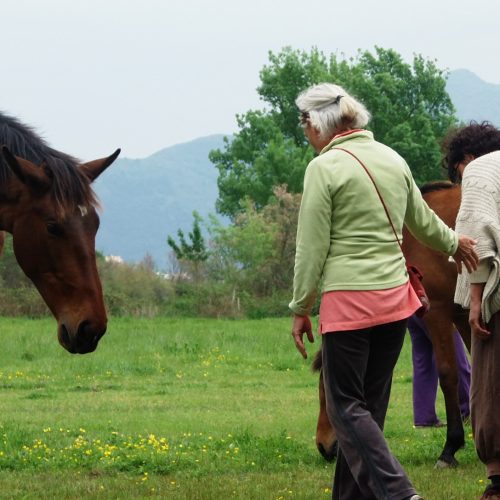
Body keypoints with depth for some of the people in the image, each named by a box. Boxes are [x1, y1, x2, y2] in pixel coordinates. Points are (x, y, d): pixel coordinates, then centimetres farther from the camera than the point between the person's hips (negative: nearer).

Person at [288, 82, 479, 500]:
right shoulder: (392, 159, 9)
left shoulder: (325, 168, -11)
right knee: (371, 403, 13)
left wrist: (300, 309, 0)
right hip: (396, 298, 7)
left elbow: (311, 249, -10)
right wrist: (453, 243, 45)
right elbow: (422, 220, 25)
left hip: (348, 302, -7)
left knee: (346, 407, -3)